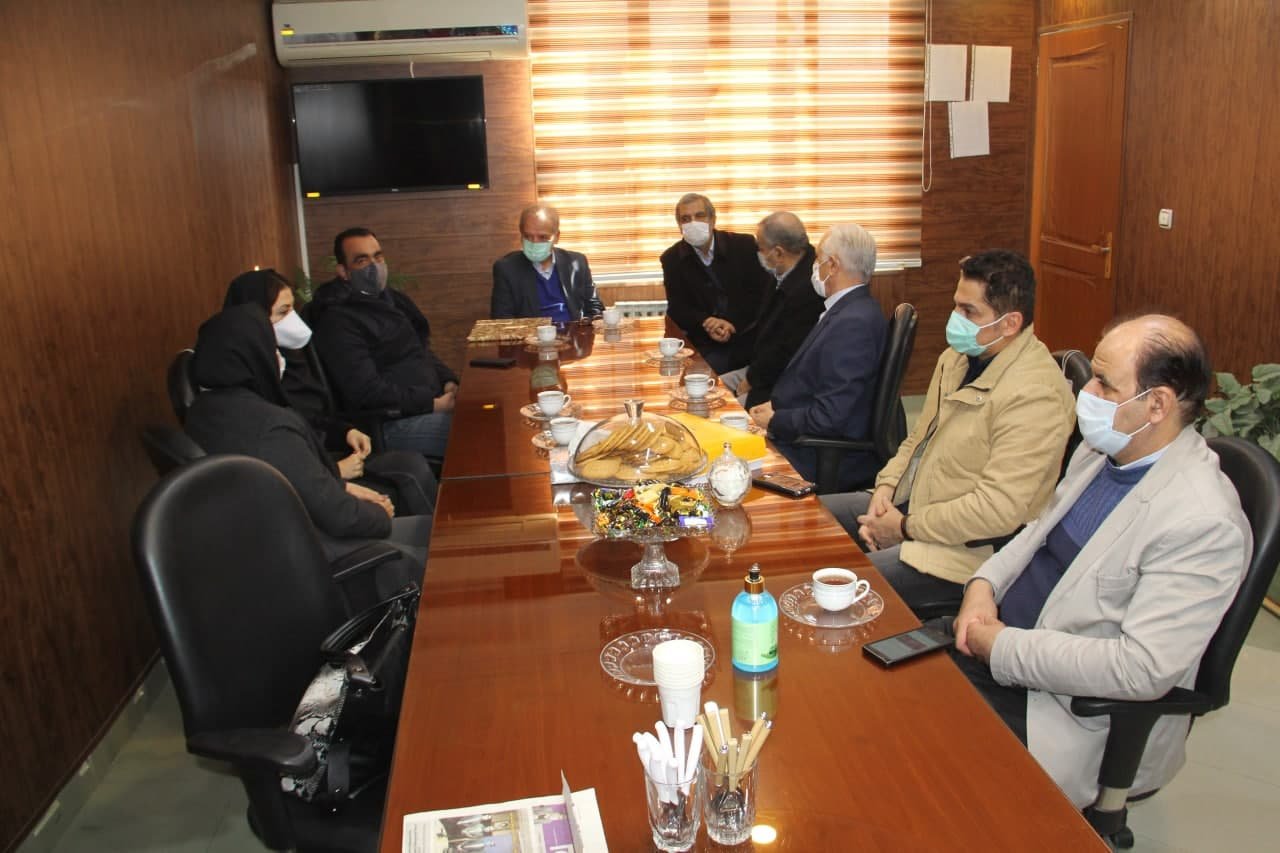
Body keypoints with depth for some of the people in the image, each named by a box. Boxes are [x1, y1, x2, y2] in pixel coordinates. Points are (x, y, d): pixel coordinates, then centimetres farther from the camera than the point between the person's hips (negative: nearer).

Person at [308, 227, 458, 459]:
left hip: (434, 402, 9)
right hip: (393, 425, -9)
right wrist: (433, 404, -19)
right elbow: (366, 391, -18)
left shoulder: (393, 299, 18)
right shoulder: (338, 320, -10)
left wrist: (449, 381, 5)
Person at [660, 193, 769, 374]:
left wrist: (732, 323, -14)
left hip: (748, 336, 0)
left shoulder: (744, 245, 3)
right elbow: (676, 308, 5)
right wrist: (706, 324, -14)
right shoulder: (672, 259, 6)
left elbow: (761, 293, 0)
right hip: (707, 345, 0)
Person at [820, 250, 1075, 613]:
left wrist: (906, 527, -19)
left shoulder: (1034, 394, -23)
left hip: (966, 545, -10)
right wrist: (886, 488, -1)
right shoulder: (959, 356, 7)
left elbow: (999, 508, -28)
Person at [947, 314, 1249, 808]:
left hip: (1078, 708, -7)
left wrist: (1003, 648, -21)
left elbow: (1143, 669, -27)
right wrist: (984, 582, -4)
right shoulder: (1101, 451, 2)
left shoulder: (1203, 524, -24)